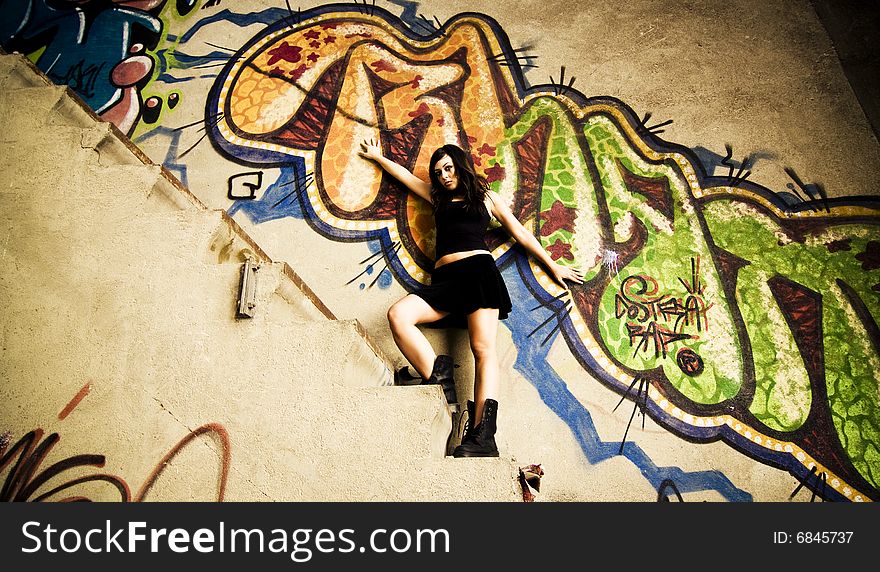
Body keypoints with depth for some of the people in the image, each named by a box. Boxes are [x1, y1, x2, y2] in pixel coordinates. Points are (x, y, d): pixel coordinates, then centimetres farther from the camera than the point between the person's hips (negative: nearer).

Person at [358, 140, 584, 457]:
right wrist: (377, 157, 52)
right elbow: (406, 175, 43)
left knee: (483, 349, -22)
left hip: (478, 270, -3)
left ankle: (483, 436, -35)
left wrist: (553, 266, 23)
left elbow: (521, 234, 22)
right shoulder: (439, 198, 31)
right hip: (444, 280, 4)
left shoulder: (485, 197, 22)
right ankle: (439, 381, -29)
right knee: (398, 314, -26)